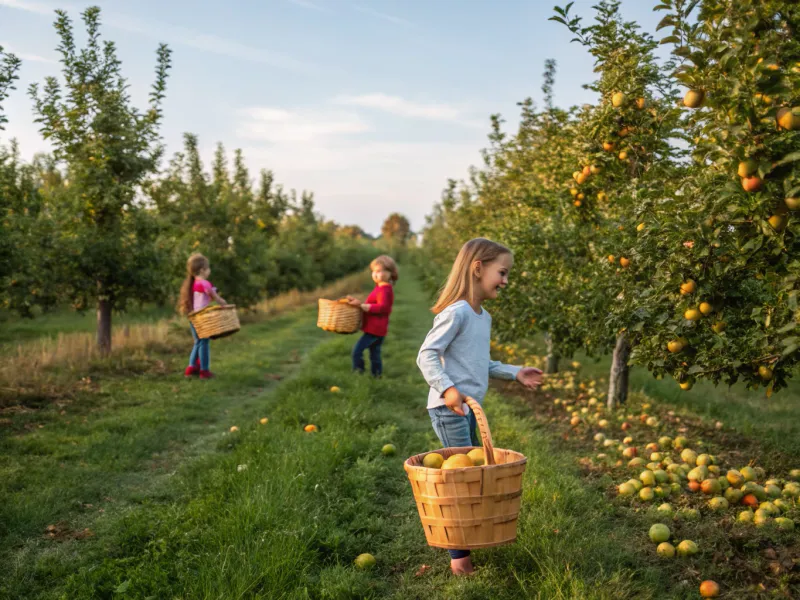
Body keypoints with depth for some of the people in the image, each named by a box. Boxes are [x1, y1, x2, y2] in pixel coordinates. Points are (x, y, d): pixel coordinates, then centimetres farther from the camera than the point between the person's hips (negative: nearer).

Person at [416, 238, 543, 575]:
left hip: (470, 409, 10)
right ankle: (459, 559, 2)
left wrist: (514, 373, 17)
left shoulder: (484, 317, 14)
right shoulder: (456, 312, -16)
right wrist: (447, 388, -30)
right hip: (449, 409, -10)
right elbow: (426, 356, -19)